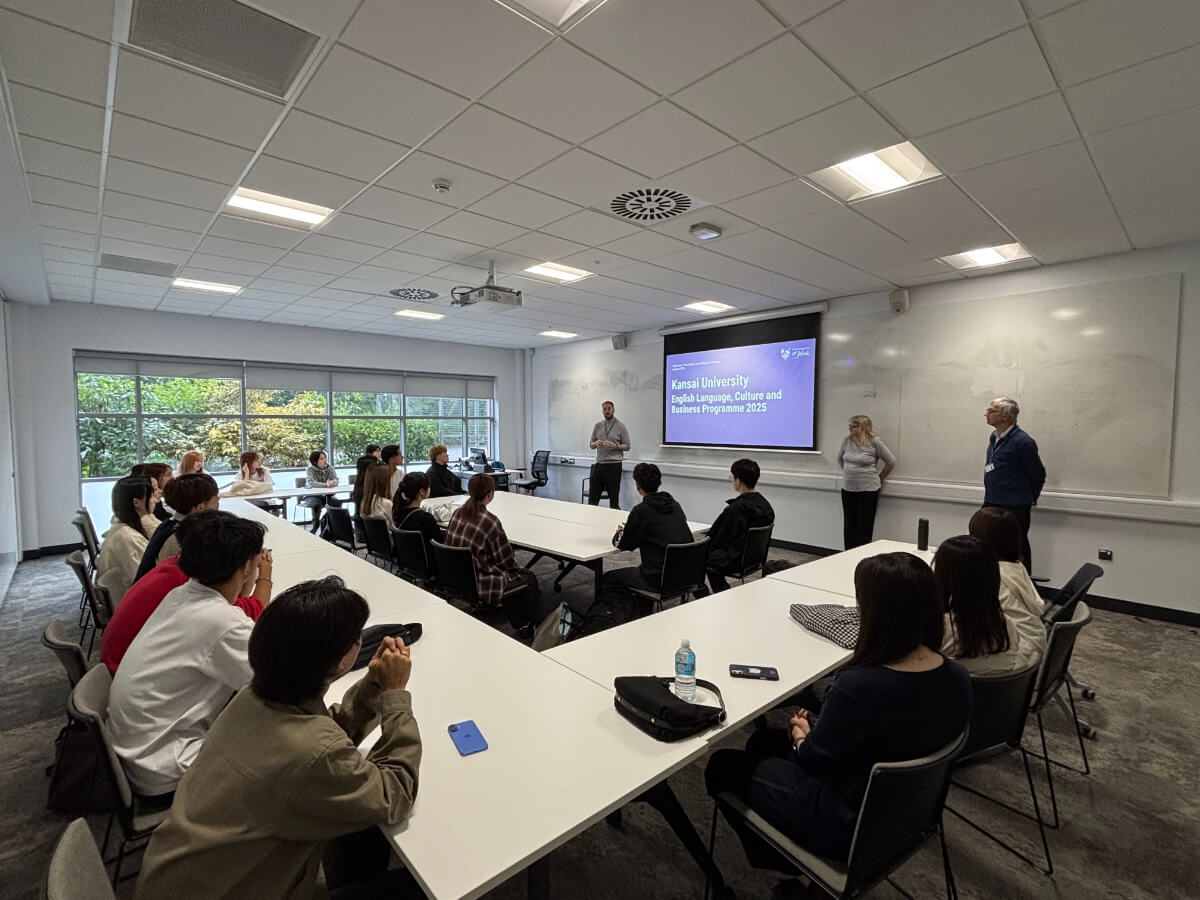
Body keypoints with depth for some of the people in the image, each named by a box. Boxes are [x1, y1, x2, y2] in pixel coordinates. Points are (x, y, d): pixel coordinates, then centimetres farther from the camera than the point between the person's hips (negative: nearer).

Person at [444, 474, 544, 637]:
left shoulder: (457, 513, -2)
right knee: (529, 578, 15)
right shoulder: (490, 522, -22)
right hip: (479, 587, -7)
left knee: (508, 575, 29)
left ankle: (521, 627, 37)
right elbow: (507, 561, -14)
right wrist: (518, 568, 11)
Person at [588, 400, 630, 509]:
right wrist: (596, 443, -11)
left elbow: (627, 446, -2)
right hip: (598, 464, 4)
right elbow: (591, 445, 12)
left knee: (614, 497, 3)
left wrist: (615, 446, -20)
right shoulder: (597, 425, 9)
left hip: (614, 465, -4)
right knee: (592, 497, 5)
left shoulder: (621, 426, -2)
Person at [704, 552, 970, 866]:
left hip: (847, 827, -7)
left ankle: (777, 860, 33)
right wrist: (813, 729, 5)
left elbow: (816, 757, -19)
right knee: (764, 742, 23)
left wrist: (800, 737, 4)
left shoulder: (859, 686, -37)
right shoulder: (957, 678, -14)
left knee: (723, 765, 14)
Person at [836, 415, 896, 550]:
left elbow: (891, 461, -1)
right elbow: (840, 459, 19)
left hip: (868, 490, -4)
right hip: (848, 489, 4)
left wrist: (879, 478, 6)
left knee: (865, 527, 1)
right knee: (849, 526, 8)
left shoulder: (874, 442, -10)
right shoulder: (846, 440, 1)